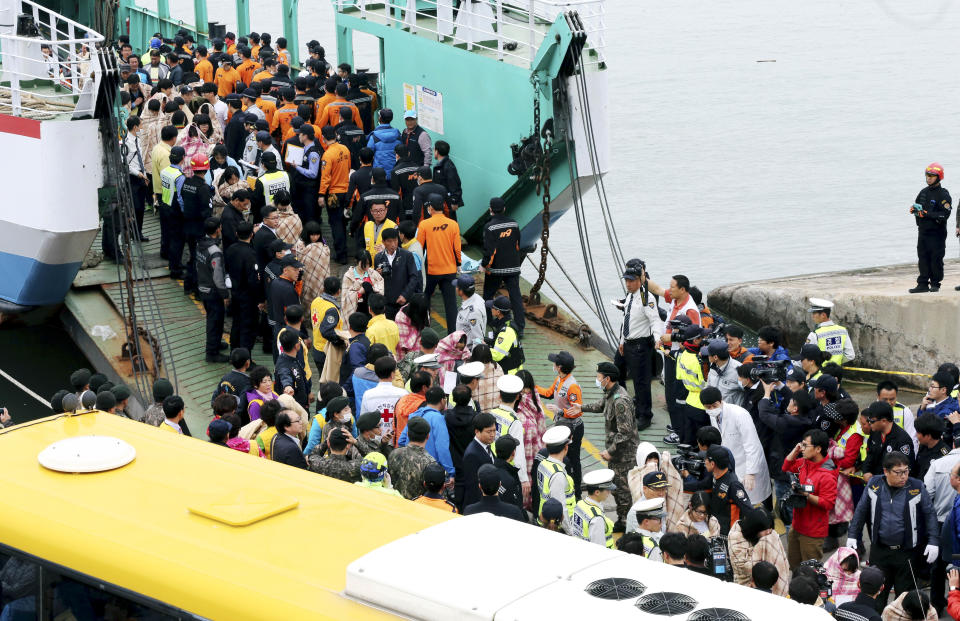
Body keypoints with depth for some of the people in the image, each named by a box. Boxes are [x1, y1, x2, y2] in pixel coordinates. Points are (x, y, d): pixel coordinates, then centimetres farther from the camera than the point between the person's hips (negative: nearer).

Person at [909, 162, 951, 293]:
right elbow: (916, 206, 23)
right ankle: (923, 284, 9)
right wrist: (914, 209, -1)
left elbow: (945, 215, -16)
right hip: (923, 231, 6)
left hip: (937, 233, -6)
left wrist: (927, 214, -22)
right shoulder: (924, 192, 14)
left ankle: (935, 283, 8)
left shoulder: (943, 195, -8)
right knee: (923, 258, 5)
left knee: (936, 259, -2)